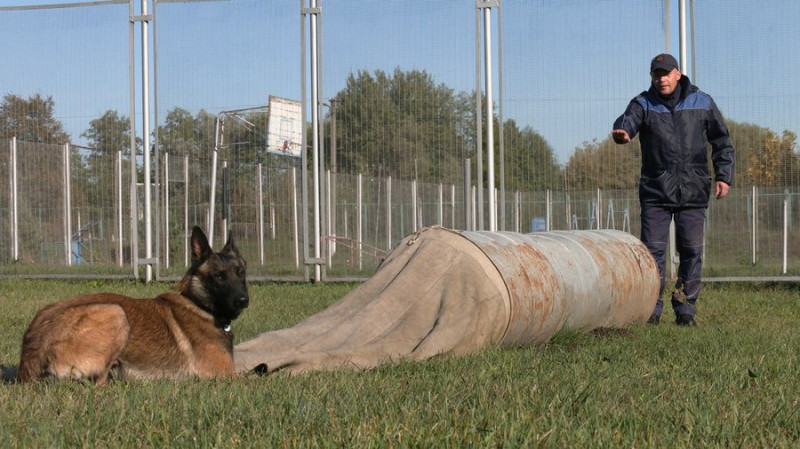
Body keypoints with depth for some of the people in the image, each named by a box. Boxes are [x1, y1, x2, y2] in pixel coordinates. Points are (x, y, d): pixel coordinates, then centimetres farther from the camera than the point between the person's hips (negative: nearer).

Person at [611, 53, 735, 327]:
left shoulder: (702, 103, 7)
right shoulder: (644, 104, 3)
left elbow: (722, 141, 14)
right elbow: (627, 122, -18)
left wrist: (724, 176, 5)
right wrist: (622, 133, -43)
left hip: (693, 191, 1)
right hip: (655, 191, -1)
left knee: (692, 250, 2)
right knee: (653, 250, -4)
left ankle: (685, 307, 11)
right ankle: (651, 308, 3)